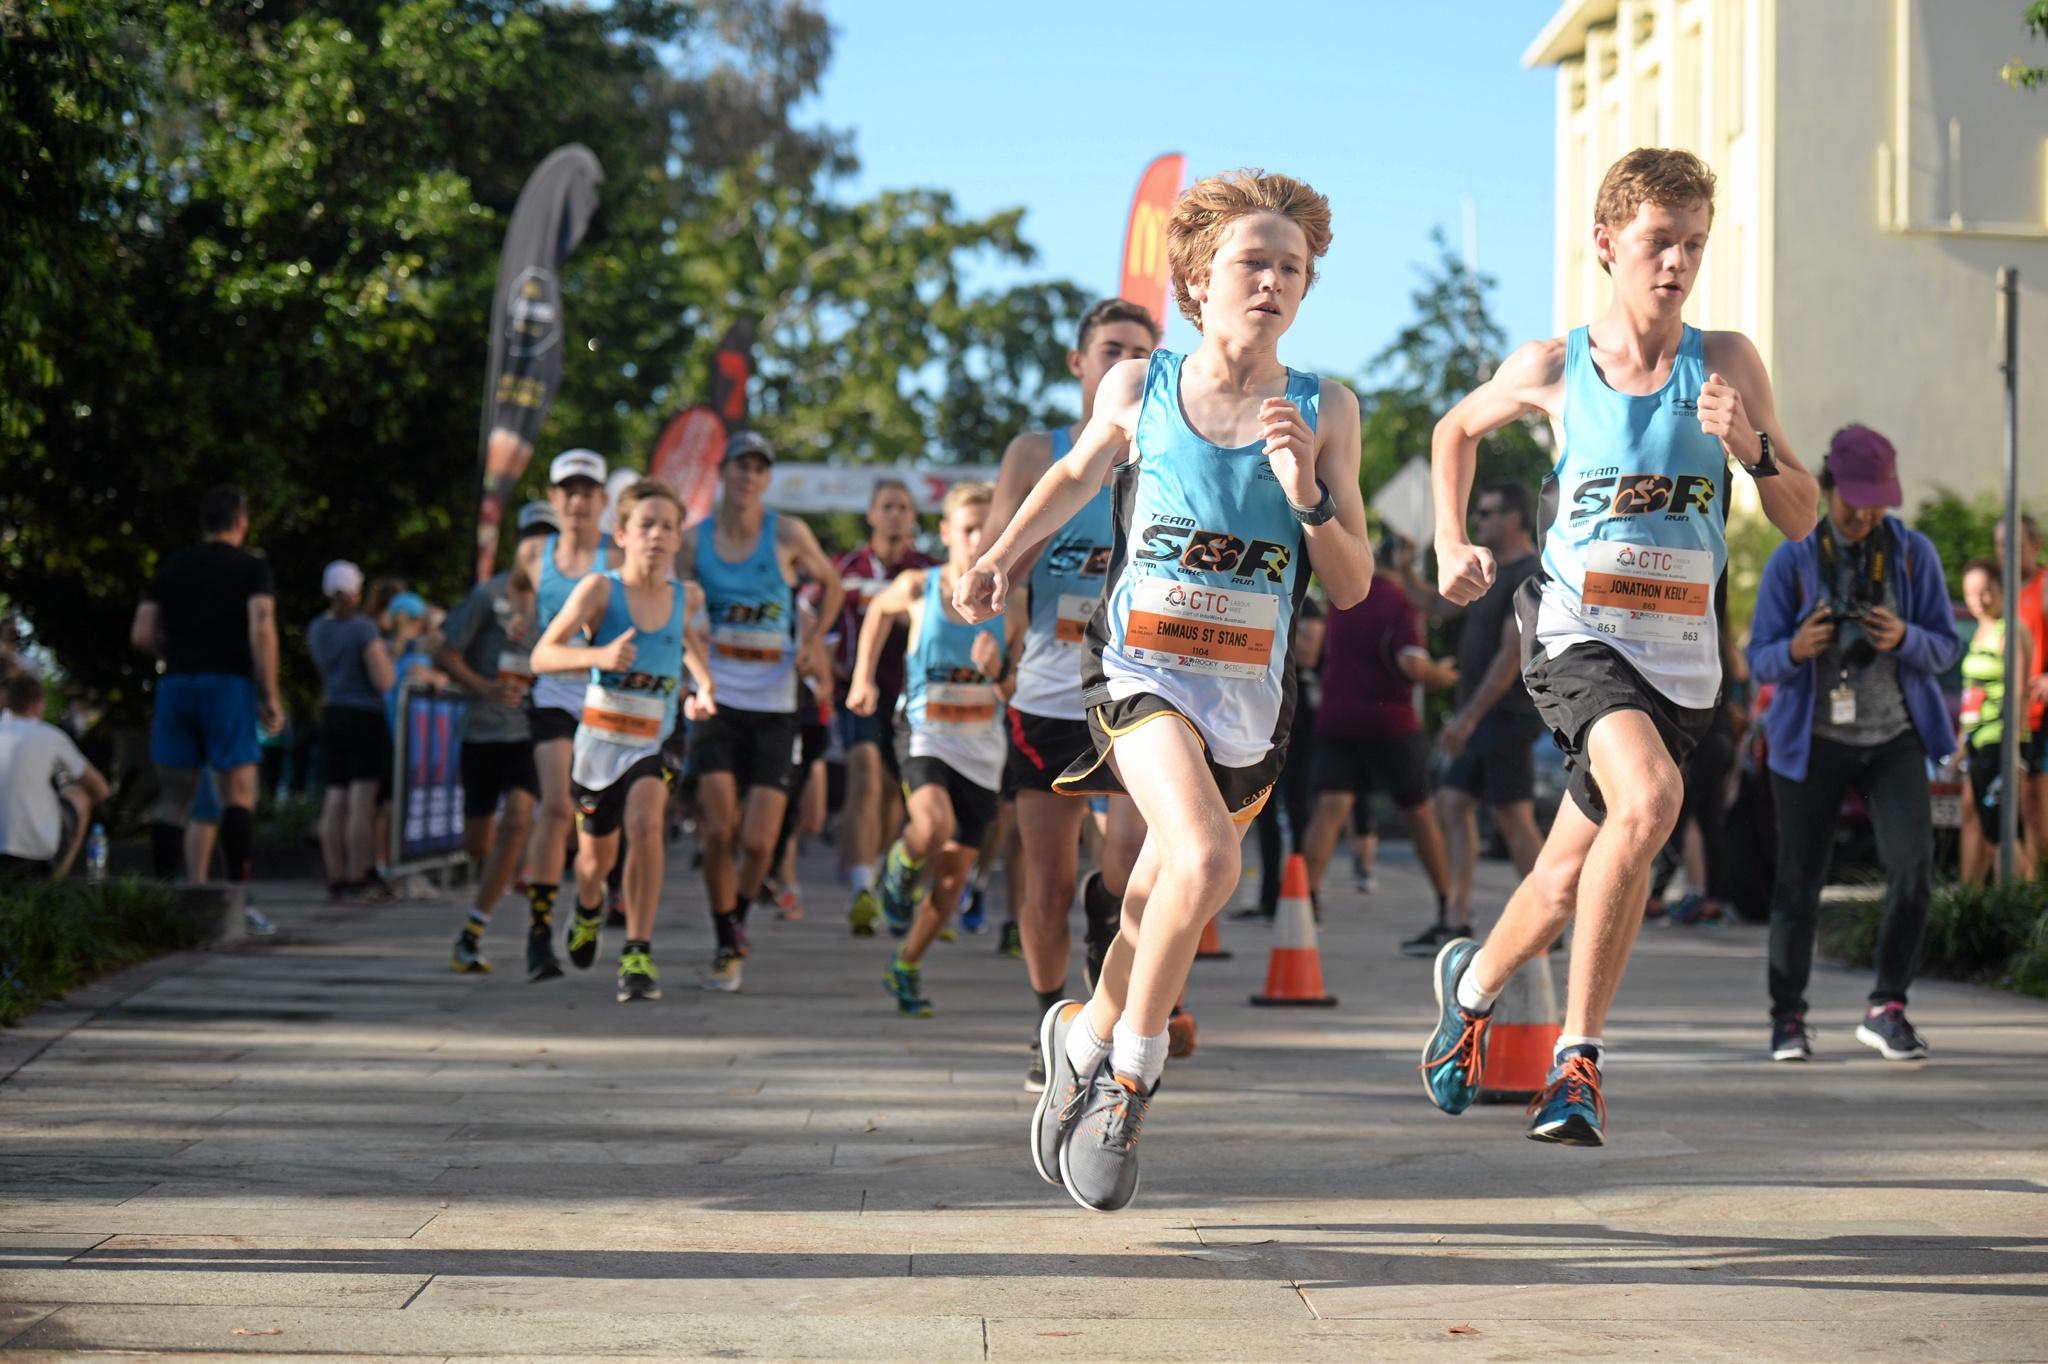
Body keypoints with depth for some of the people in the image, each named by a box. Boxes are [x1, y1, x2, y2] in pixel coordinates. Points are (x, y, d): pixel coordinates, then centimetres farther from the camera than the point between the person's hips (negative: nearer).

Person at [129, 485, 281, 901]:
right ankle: (237, 883, -19)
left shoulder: (172, 567, 15)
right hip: (229, 681, -4)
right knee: (238, 791, -6)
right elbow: (261, 631, -11)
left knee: (174, 794, 6)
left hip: (176, 681, 4)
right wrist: (269, 697, -9)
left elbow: (141, 635, 10)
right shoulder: (252, 567, 3)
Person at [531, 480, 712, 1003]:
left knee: (645, 824, -28)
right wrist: (599, 655, -37)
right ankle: (588, 910, 53)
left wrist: (704, 685, 9)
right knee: (596, 854, 16)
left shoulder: (682, 596, 0)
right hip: (599, 738, -1)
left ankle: (638, 953, -26)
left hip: (654, 743, 1)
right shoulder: (600, 588, -12)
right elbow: (542, 655, -20)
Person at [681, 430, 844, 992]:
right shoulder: (693, 539, 4)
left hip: (775, 704, -1)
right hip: (715, 699, 1)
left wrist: (811, 641, 1)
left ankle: (739, 921, 22)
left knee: (758, 842, -6)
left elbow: (832, 586, 16)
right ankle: (726, 947, 7)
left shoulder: (788, 535, 0)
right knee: (718, 832, -9)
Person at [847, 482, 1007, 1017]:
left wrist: (998, 669, -22)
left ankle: (906, 967, 32)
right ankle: (901, 868, 3)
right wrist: (863, 676, 15)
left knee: (953, 874, 8)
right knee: (933, 827, -33)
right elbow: (879, 610, 19)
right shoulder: (918, 588, -5)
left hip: (983, 752, 2)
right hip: (929, 739, -2)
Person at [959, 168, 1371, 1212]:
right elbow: (1079, 473, 22)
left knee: (1158, 908, 12)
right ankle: (1130, 1073, -6)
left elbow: (1351, 587, 0)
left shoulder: (1324, 411, 0)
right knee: (1206, 860, -27)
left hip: (1249, 698, 2)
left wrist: (1306, 493, -15)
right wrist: (1000, 557, 15)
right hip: (1142, 669, -2)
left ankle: (1086, 1035, 42)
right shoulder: (1138, 389, 0)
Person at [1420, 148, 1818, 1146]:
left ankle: (1473, 981, 38)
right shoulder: (1552, 369, 0)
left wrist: (1753, 448, -16)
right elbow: (1457, 430, 21)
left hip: (1681, 658, 3)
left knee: (1571, 878, 8)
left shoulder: (1726, 363, 2)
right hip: (1579, 633, -3)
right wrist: (1451, 547, 10)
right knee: (1649, 798, -29)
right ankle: (1578, 1052, -19)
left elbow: (1800, 520, 3)